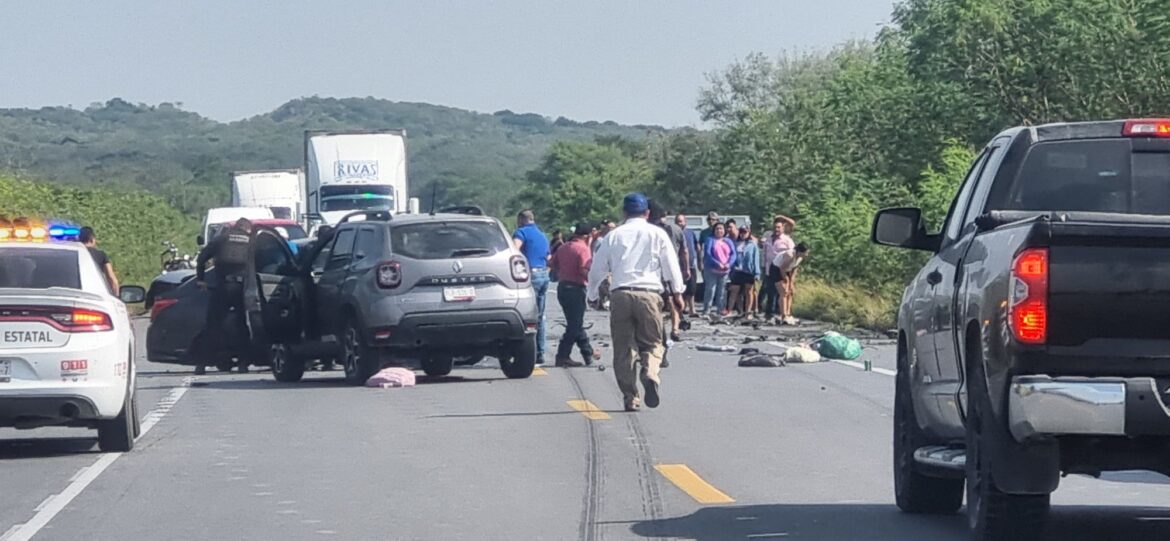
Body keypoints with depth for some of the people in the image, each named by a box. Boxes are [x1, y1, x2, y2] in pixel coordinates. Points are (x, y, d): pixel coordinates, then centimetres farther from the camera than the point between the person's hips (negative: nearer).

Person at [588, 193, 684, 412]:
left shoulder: (613, 236, 11)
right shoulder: (656, 234, 6)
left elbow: (597, 268, 15)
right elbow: (671, 264, 5)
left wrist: (592, 295, 28)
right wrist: (677, 292, 15)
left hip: (620, 295, 1)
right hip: (649, 294, -1)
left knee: (623, 347, 7)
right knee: (652, 342, 7)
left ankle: (629, 397, 3)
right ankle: (650, 374, -24)